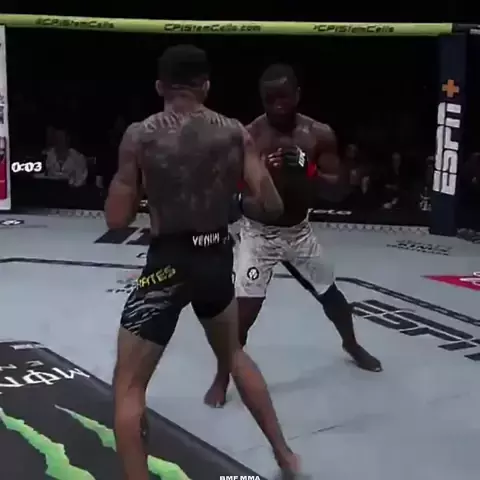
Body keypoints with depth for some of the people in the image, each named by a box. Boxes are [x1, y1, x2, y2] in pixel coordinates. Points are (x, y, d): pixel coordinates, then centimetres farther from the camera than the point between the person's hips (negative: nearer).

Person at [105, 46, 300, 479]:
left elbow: (117, 220, -6)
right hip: (218, 260, 5)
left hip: (169, 264, -4)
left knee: (128, 387, 9)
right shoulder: (235, 133, -1)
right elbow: (271, 207, -4)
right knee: (234, 354, 31)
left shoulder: (139, 137, -8)